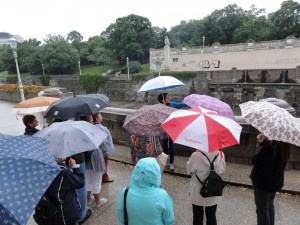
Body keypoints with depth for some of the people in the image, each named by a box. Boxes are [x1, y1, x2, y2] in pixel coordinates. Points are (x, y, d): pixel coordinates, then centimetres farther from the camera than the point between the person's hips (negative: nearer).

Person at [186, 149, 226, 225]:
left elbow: (190, 170, -9)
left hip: (198, 193, -2)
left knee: (197, 217, 19)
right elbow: (222, 170, 0)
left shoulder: (196, 156, -28)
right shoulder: (220, 154, -18)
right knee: (211, 216, 24)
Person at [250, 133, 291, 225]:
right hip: (276, 182, 8)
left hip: (263, 182, -7)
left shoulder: (268, 149, -30)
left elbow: (255, 161, -20)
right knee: (270, 205, 27)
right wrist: (264, 142, -8)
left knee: (262, 208, 10)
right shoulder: (284, 148, -7)